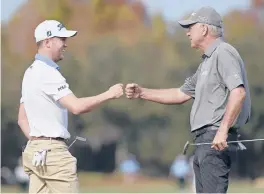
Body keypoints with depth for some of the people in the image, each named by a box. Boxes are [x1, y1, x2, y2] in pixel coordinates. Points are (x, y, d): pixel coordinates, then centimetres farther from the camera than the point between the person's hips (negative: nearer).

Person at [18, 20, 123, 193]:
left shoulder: (31, 73, 17)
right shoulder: (48, 73, -15)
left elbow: (22, 119, 21)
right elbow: (77, 107, -24)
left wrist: (36, 142, 16)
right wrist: (109, 94, -15)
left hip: (34, 151, 10)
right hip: (53, 151, -10)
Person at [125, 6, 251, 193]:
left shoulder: (223, 53, -9)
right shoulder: (207, 61, 23)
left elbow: (238, 92, -21)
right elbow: (181, 94, 29)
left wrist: (223, 130, -26)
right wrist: (141, 92, 25)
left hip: (216, 138, -11)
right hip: (204, 138, 11)